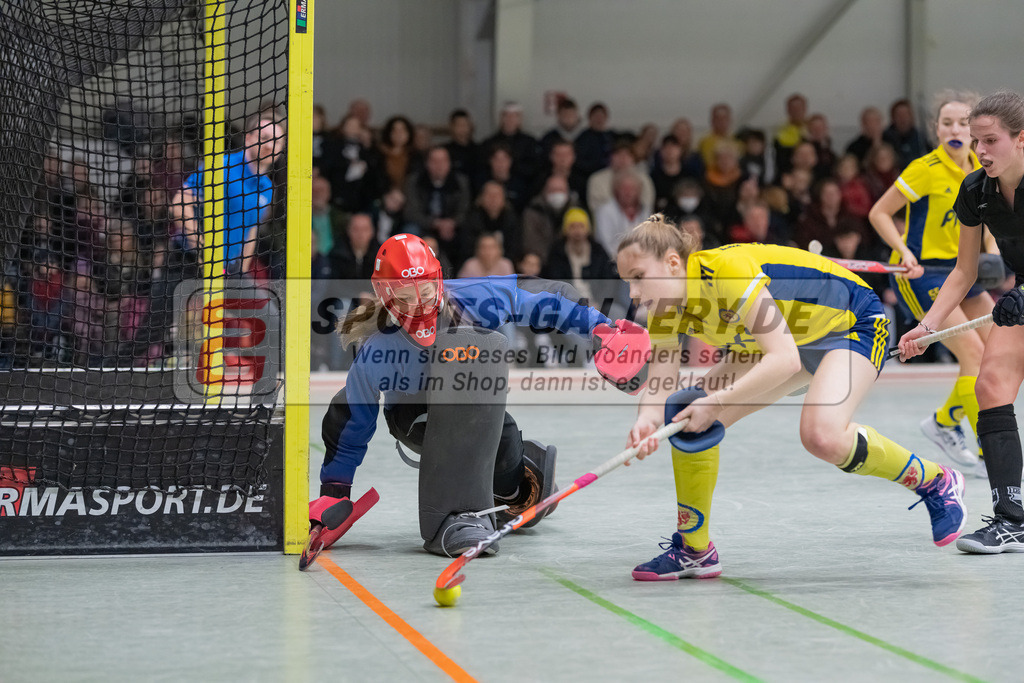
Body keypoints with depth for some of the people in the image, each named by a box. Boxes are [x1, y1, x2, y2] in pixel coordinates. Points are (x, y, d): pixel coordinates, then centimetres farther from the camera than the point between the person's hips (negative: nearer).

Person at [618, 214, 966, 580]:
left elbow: (784, 359, -40)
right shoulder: (666, 310, -12)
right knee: (689, 417, -7)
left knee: (822, 435, -32)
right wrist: (645, 422, -37)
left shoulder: (728, 270, -36)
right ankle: (693, 550, 8)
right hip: (784, 339, 8)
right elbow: (658, 384, -15)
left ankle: (935, 483, -7)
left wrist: (719, 402, -43)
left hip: (852, 322, -8)